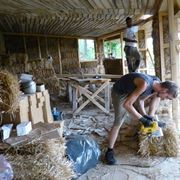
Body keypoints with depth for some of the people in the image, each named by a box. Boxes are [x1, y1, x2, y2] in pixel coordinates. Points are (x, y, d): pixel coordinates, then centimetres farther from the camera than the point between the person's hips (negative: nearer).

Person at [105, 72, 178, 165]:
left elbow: (141, 99, 0)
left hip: (133, 90, 8)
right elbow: (126, 104, -39)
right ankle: (109, 151, -4)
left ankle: (150, 119, 11)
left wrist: (146, 116, -11)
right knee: (118, 122, -15)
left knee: (157, 94, 3)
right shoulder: (145, 84, -38)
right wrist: (143, 119, -31)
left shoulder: (158, 84, -12)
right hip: (120, 92, -7)